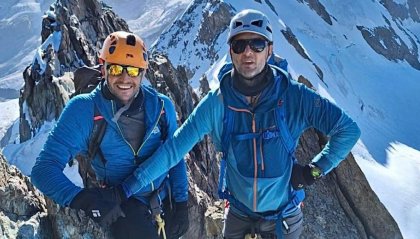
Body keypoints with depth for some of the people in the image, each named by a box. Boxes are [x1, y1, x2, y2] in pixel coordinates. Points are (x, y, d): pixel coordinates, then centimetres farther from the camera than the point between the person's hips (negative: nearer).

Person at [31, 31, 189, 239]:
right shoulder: (84, 109, -15)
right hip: (122, 207, -4)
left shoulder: (161, 106, -5)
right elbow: (45, 168, -17)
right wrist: (84, 199, -32)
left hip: (166, 201, 4)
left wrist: (181, 203, 1)